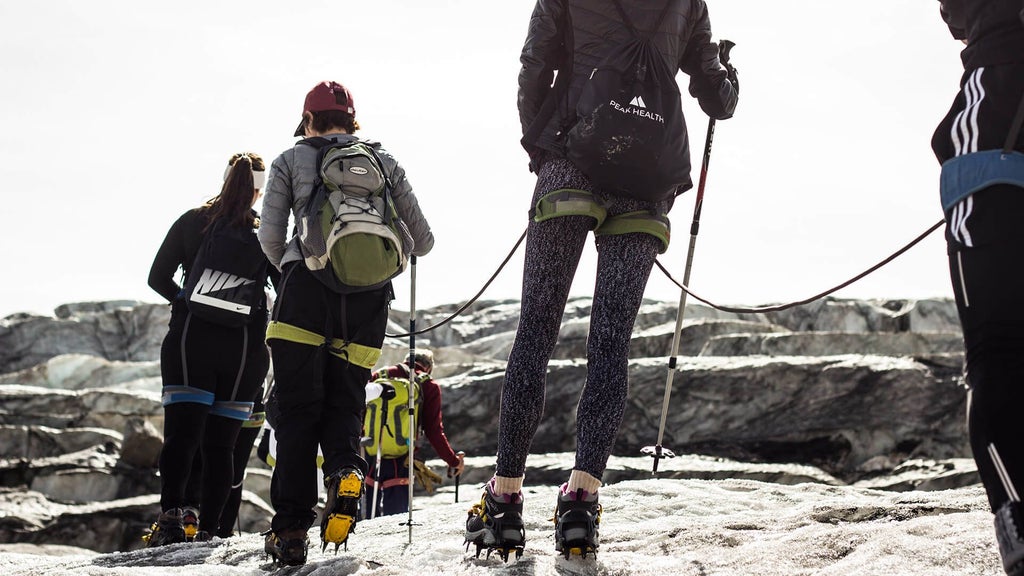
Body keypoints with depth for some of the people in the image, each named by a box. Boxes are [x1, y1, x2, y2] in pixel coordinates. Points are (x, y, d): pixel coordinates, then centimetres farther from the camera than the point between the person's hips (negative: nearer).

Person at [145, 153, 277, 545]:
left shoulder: (191, 222, 3)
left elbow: (158, 278, 3)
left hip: (191, 338, 0)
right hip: (245, 346, 0)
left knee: (181, 433, -4)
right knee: (220, 442, 7)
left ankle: (173, 513, -23)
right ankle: (209, 526, 4)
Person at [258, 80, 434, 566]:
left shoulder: (292, 159, 15)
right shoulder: (385, 161, 21)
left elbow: (270, 237, 8)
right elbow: (421, 241, 18)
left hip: (308, 284, -2)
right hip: (370, 291, 2)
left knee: (298, 404, 3)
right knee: (345, 401, 13)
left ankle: (291, 526, -6)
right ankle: (347, 471, -19)